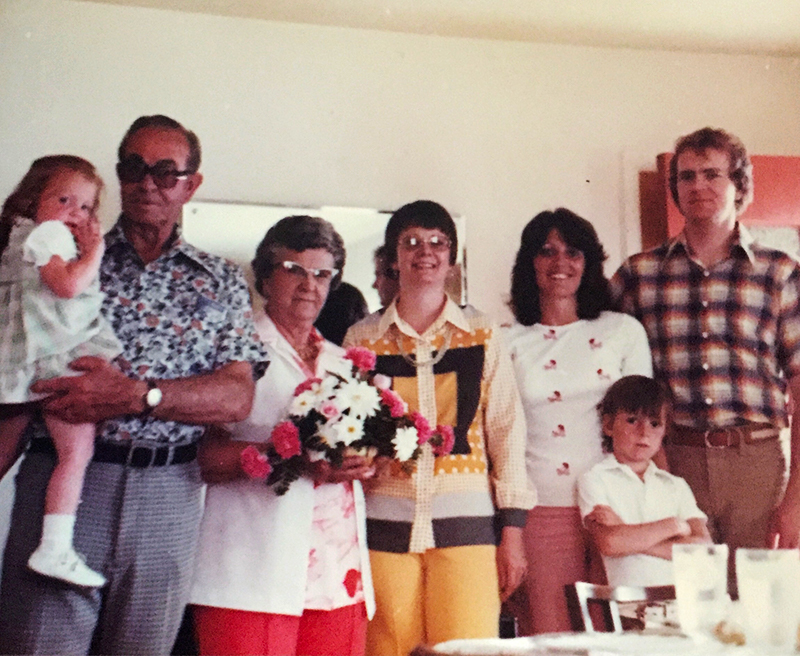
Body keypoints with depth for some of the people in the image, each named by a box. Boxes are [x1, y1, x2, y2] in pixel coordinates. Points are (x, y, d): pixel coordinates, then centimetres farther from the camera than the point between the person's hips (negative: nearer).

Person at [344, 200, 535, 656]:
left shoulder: (483, 335, 8)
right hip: (385, 524, 0)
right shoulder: (362, 339, 9)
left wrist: (513, 533, 2)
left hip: (466, 521, 0)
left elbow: (507, 430, 7)